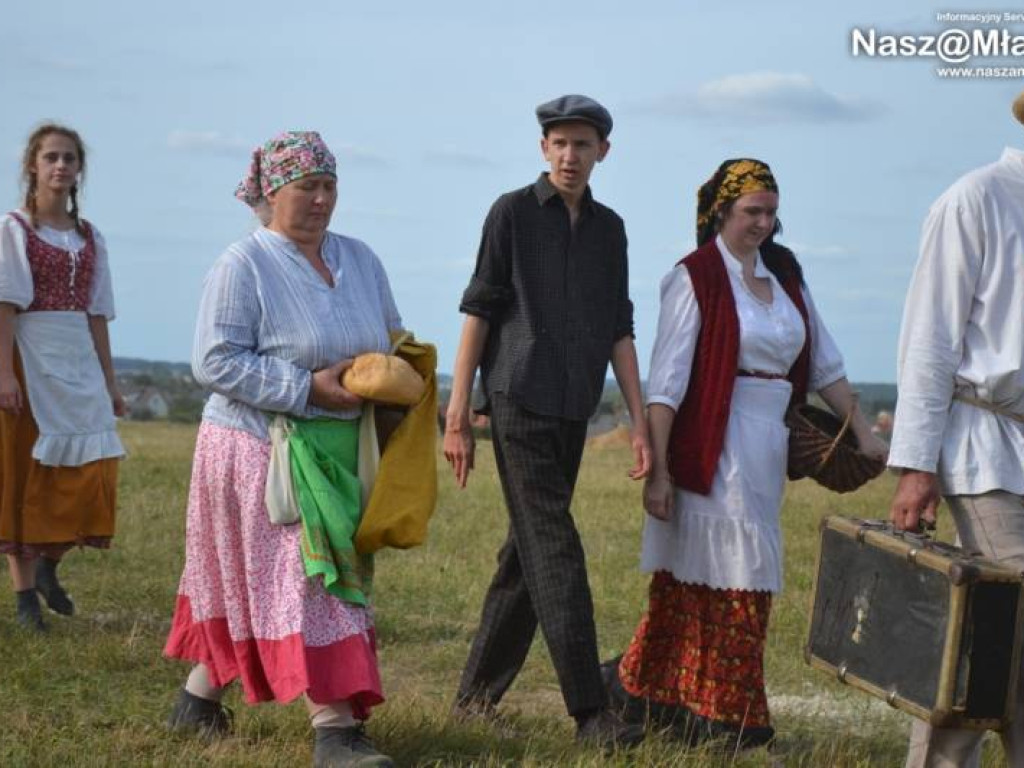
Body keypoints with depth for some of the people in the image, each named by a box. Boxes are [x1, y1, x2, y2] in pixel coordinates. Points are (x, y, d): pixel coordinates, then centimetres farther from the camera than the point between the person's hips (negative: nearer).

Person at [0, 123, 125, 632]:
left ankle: (49, 565, 20)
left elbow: (97, 313, 13)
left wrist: (109, 380, 9)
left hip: (79, 362, 5)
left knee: (93, 469, -2)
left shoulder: (89, 238, 13)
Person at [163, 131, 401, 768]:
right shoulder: (244, 266, -10)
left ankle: (200, 699, 27)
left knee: (248, 587, 12)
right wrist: (309, 388, -21)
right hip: (263, 447, -6)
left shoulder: (361, 261, 11)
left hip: (341, 452, 6)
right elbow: (215, 362, -16)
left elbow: (394, 337, 20)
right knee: (302, 579, -10)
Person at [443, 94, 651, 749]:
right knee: (555, 554, -11)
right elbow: (479, 313, -2)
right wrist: (457, 417, -6)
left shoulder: (608, 228, 14)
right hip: (519, 403, -5)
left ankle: (477, 696, 18)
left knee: (527, 555, 8)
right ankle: (590, 712, -14)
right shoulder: (513, 213, 0)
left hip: (573, 412, 5)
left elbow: (619, 331, 14)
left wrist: (641, 425, 9)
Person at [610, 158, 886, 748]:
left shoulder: (784, 275, 12)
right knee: (736, 573, -4)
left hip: (770, 446, 6)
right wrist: (658, 469, -15)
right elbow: (666, 382, -10)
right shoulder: (696, 278, -7)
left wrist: (863, 431, 10)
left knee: (700, 580, 10)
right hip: (715, 449, -6)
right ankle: (727, 716, 3)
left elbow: (825, 363, 17)